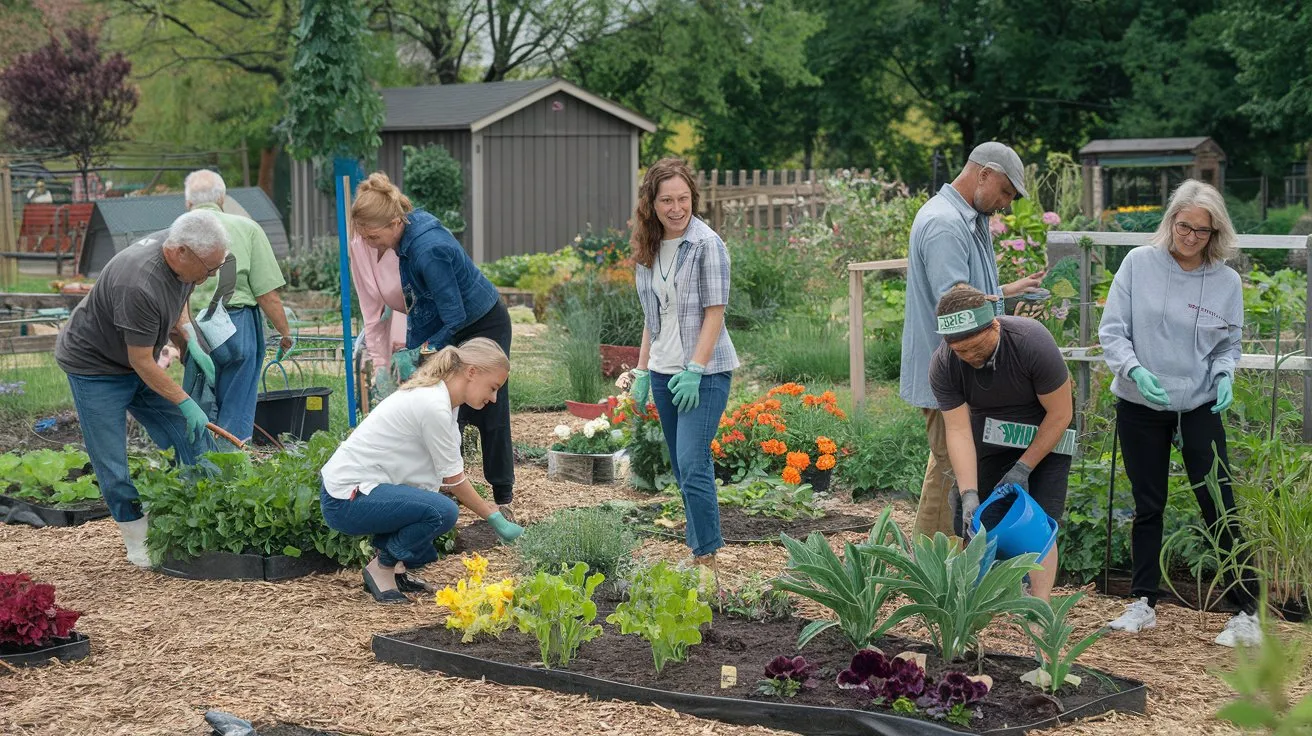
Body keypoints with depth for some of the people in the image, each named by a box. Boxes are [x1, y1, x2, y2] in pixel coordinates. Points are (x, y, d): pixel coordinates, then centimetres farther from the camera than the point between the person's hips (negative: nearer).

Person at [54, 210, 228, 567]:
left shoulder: (183, 261, -11)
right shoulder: (139, 286, -37)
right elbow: (142, 362, -27)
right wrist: (185, 403, -21)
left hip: (138, 364, 8)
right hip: (95, 367, -8)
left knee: (194, 438, 2)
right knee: (113, 465, -5)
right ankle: (139, 542, 9)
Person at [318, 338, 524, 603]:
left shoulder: (435, 394, 9)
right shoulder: (433, 407, -20)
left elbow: (450, 477, 12)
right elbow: (454, 481, -10)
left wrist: (491, 509, 5)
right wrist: (496, 520, 0)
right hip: (345, 500, -10)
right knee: (442, 511, -25)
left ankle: (395, 567, 12)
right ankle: (381, 568, -4)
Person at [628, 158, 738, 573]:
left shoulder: (707, 245, -9)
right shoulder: (648, 248, 10)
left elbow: (715, 312, -13)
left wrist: (695, 370, -18)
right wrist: (642, 371, 13)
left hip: (703, 372, -7)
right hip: (664, 371, 7)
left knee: (693, 466, -13)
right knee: (683, 470, 11)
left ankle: (706, 558, -9)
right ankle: (698, 547, 20)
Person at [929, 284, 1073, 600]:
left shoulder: (1032, 342, -33)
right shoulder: (943, 364, -24)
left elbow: (1060, 414, -23)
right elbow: (958, 430, -24)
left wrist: (1023, 468, -21)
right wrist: (969, 494, -33)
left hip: (1044, 432, -3)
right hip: (989, 430, 3)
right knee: (974, 521, -3)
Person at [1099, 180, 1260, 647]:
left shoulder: (1226, 281, -3)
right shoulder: (1139, 264, -6)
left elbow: (1230, 345, 8)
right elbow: (1112, 331, -4)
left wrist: (1224, 375, -13)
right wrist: (1134, 370, -21)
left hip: (1200, 409, 0)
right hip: (1140, 407, 0)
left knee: (1220, 507, -5)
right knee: (1147, 507, 10)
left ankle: (1246, 612, 3)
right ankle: (1143, 604, 21)